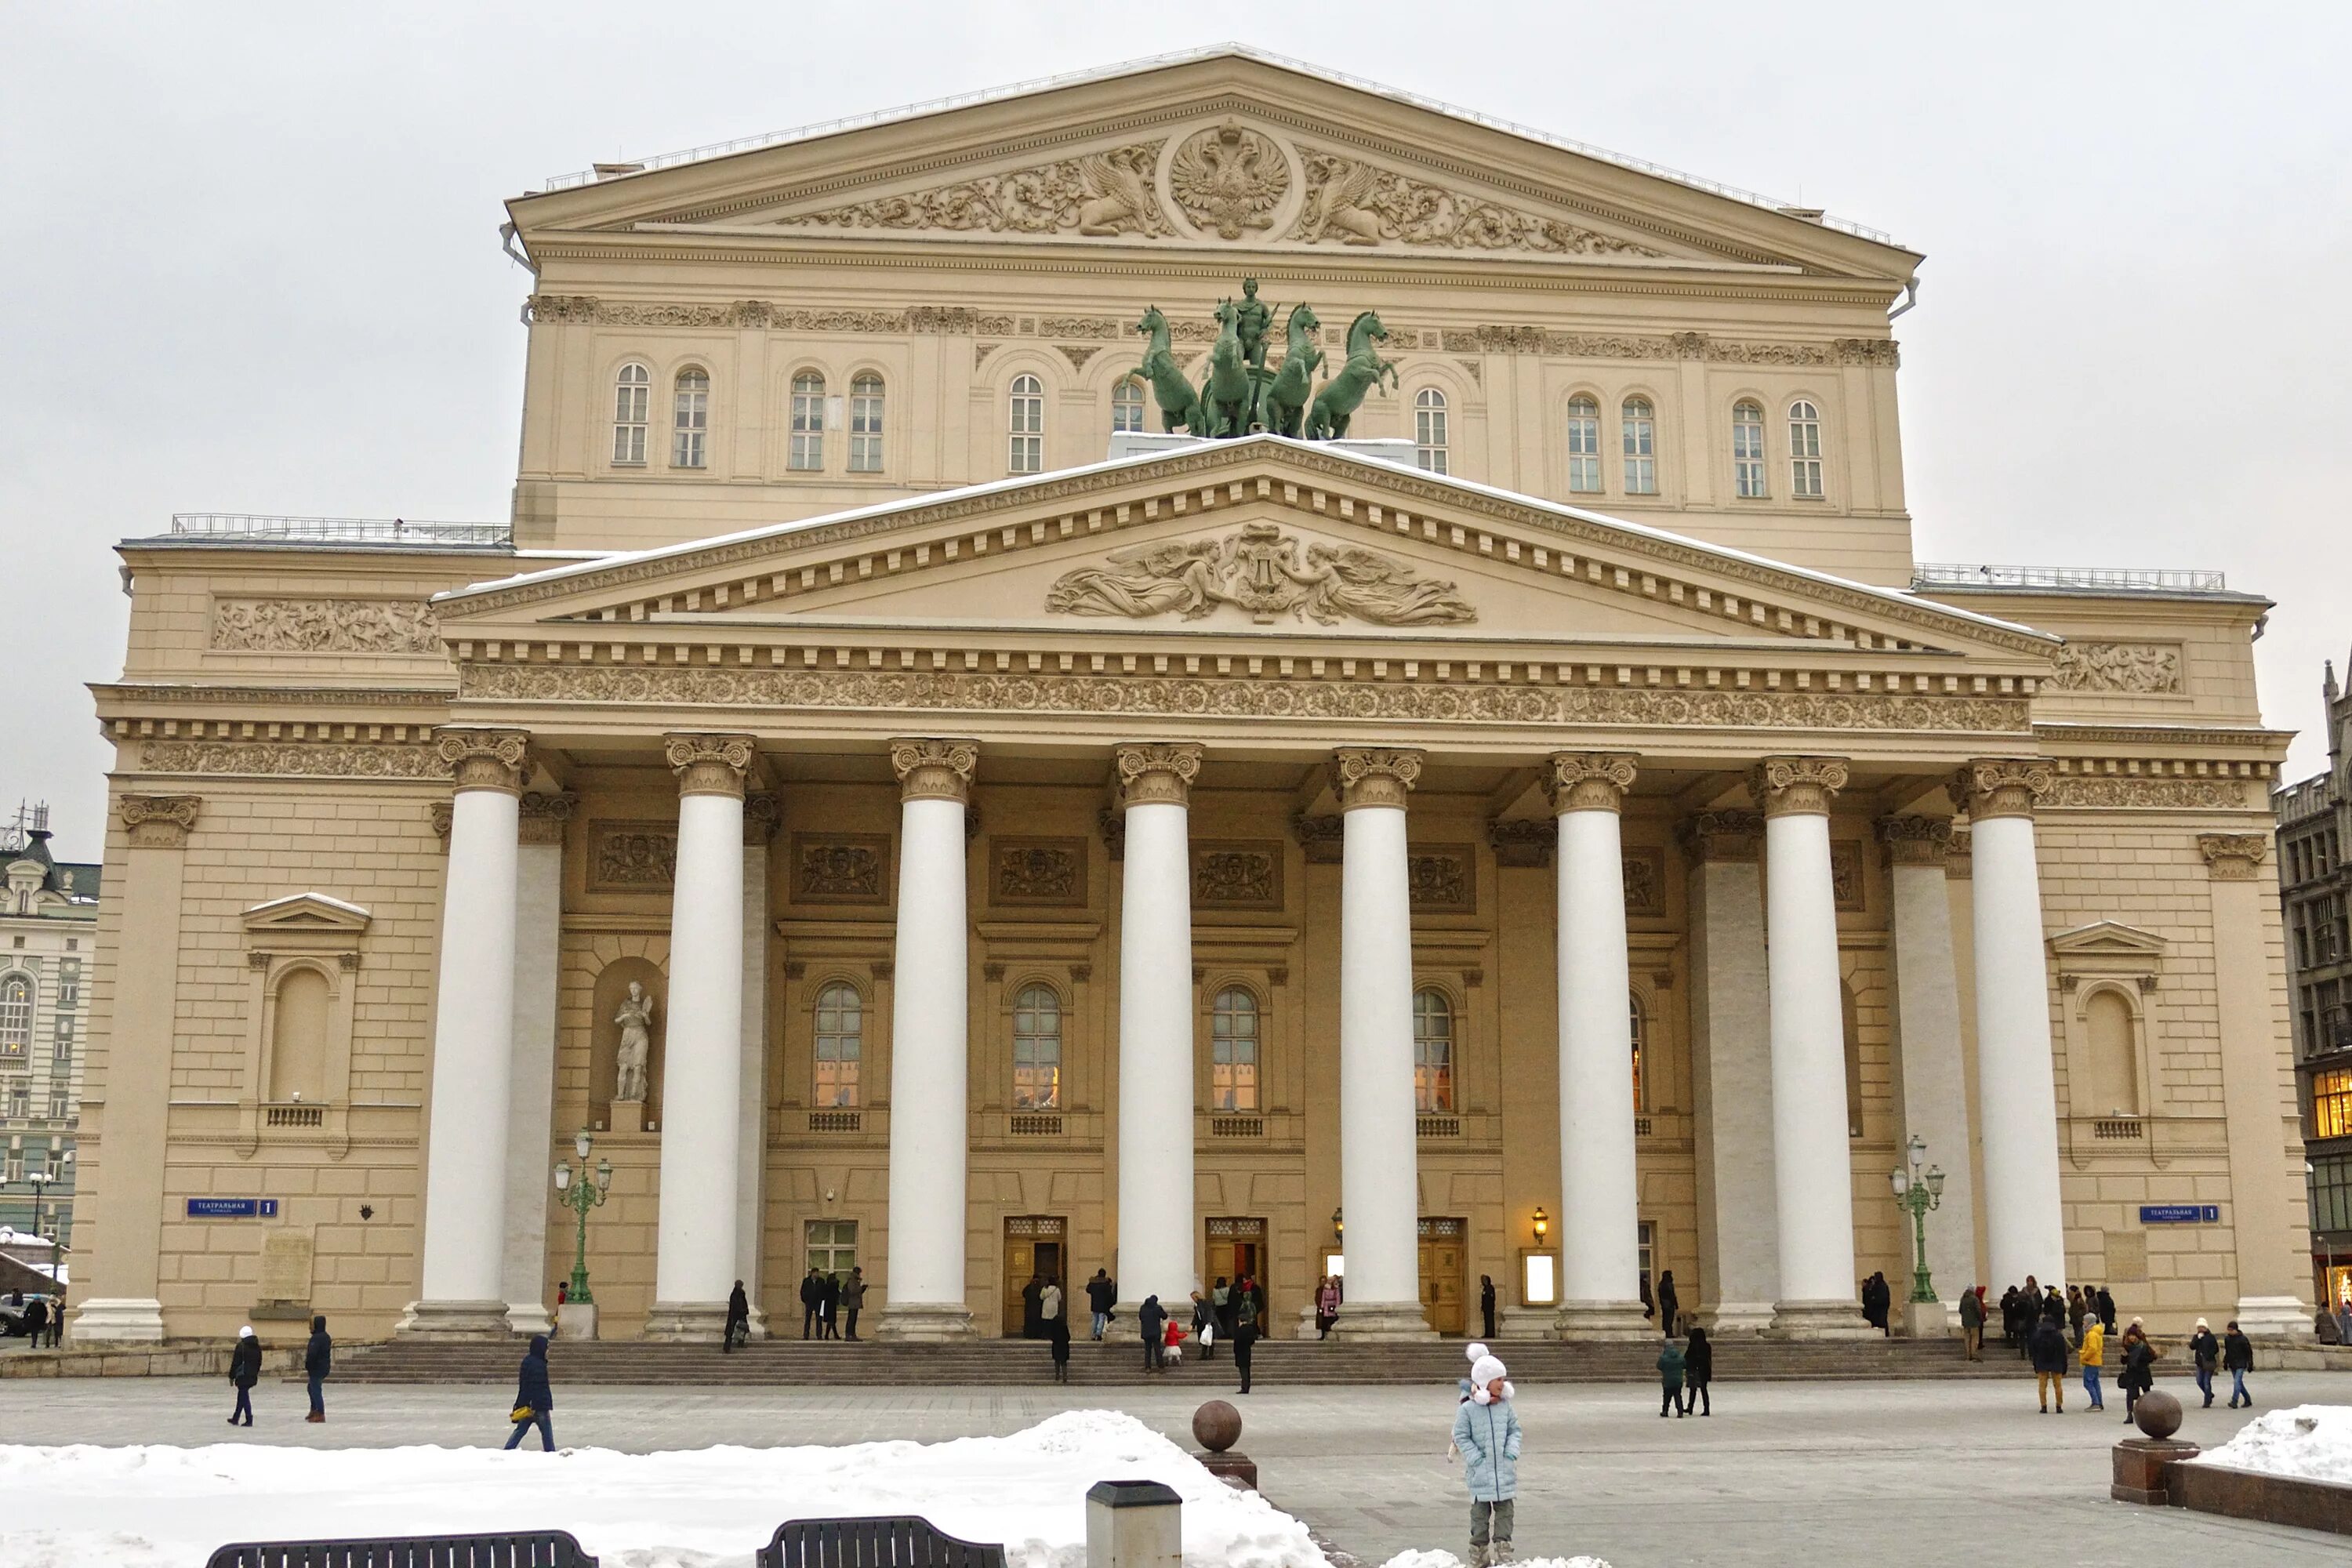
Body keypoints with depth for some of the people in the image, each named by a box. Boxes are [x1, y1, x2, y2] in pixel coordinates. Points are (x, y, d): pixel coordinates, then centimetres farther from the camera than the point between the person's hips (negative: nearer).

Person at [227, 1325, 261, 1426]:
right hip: (252, 1377, 7)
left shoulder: (241, 1346, -13)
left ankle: (249, 1420, -6)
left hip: (243, 1376, -7)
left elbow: (235, 1363, -13)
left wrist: (231, 1377, -6)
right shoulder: (257, 1347, 9)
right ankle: (235, 1419, 27)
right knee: (242, 1396, 18)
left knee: (244, 1397, -3)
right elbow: (259, 1362, 15)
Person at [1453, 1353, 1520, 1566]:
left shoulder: (1505, 1406, 4)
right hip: (1480, 1473, -3)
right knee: (1480, 1515, 4)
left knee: (1505, 1513, 4)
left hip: (1504, 1469, 4)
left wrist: (1512, 1451, -4)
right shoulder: (1467, 1410, -10)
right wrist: (1476, 1458, -13)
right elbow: (1461, 1437, -6)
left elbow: (1514, 1430, 12)